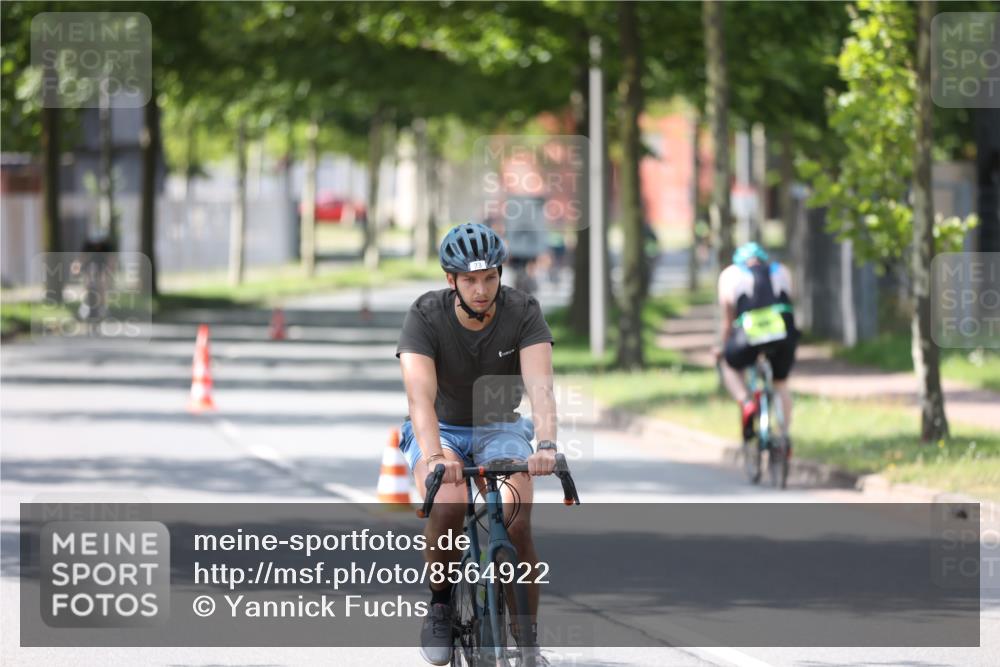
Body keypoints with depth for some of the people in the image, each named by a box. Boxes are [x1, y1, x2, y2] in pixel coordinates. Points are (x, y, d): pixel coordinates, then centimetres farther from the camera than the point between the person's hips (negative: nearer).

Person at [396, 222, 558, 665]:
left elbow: (540, 386, -31)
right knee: (449, 507, -33)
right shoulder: (425, 316, -22)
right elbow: (421, 396, -34)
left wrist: (547, 445, -50)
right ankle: (440, 605, -7)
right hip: (442, 429, -1)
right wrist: (433, 457, -52)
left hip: (500, 429, 1)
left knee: (516, 524, -24)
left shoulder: (523, 312, -18)